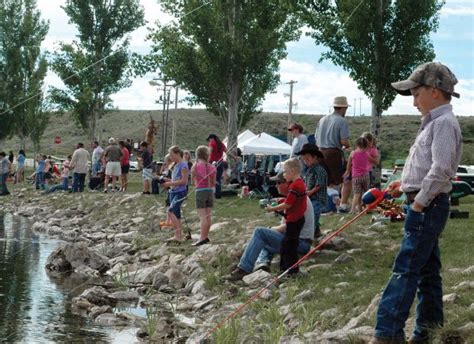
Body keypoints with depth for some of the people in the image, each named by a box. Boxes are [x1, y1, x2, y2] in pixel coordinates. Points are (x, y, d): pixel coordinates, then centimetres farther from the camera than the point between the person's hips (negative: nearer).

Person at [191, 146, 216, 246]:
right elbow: (214, 183, 7)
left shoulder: (196, 166, -8)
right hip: (210, 191, 4)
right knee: (208, 216, 11)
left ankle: (202, 238, -16)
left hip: (200, 191, -4)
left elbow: (193, 181, 3)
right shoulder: (212, 167, 2)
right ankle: (206, 236, 20)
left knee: (202, 216, -9)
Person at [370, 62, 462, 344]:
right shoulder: (435, 123, 17)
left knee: (406, 270, -11)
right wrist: (406, 183, 14)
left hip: (428, 207, -10)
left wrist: (419, 202, -19)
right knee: (427, 268, 15)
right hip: (426, 206, 10)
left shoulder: (444, 123, -15)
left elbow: (441, 170, -24)